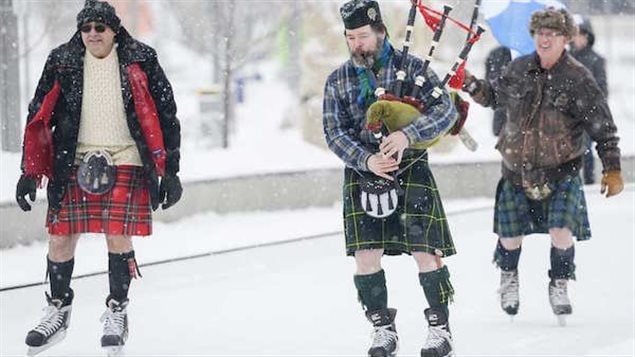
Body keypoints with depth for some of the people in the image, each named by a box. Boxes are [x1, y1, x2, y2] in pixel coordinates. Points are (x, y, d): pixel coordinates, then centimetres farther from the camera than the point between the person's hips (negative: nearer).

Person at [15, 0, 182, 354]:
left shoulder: (139, 62, -1)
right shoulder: (63, 63, 4)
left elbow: (166, 116, 3)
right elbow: (39, 117, 9)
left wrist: (170, 171, 1)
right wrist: (30, 173, 4)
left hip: (125, 164, -2)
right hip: (74, 164, 2)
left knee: (118, 237, -8)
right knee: (60, 238, 1)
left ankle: (117, 313, 11)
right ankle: (58, 310, 21)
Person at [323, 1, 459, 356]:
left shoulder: (412, 67, -3)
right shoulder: (337, 81, 5)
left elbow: (446, 110, -10)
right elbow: (335, 133, -2)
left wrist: (407, 134, -26)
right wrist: (367, 160, -19)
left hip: (410, 170, -2)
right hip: (362, 173, 3)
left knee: (425, 250, -6)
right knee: (366, 254, -3)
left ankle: (440, 328, 7)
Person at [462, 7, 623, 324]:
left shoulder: (578, 79, -12)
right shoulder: (519, 70, -2)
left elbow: (603, 128, -8)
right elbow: (497, 97, 18)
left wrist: (612, 170, -10)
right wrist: (473, 87, -1)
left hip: (561, 173, -3)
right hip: (517, 169, 3)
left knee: (561, 232, -15)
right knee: (510, 236, 7)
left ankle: (559, 286, 11)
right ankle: (508, 276, 39)